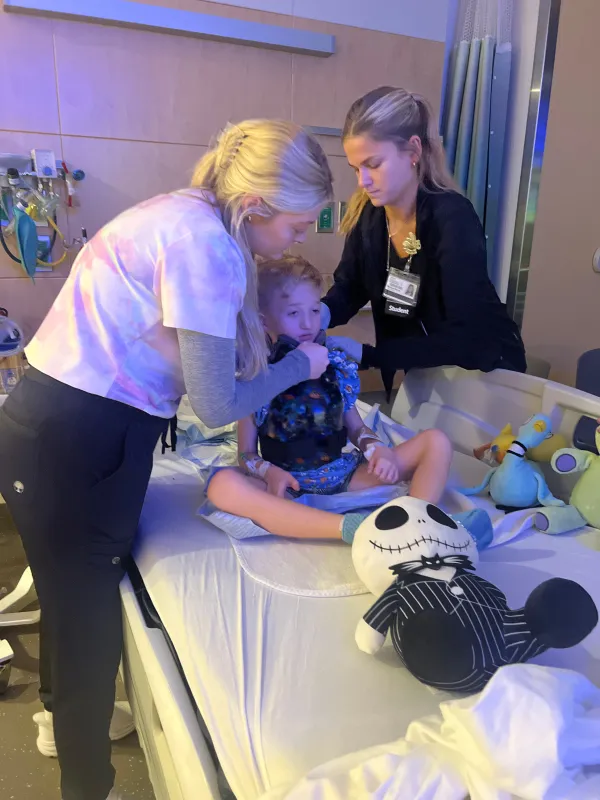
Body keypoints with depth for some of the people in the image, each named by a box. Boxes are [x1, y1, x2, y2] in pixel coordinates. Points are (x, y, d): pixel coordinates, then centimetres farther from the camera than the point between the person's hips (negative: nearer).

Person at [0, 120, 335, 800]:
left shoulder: (189, 215, 8)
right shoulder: (206, 246, -21)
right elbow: (216, 405, -18)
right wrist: (300, 366, -3)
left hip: (56, 425, 10)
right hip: (74, 444, -10)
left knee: (73, 583, 26)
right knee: (88, 610, 9)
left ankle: (62, 716, 53)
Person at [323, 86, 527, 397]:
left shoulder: (453, 218, -27)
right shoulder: (368, 213, -10)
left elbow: (465, 337, -32)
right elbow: (349, 287, -1)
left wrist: (367, 355, -35)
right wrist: (321, 314, -23)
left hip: (484, 375, -5)